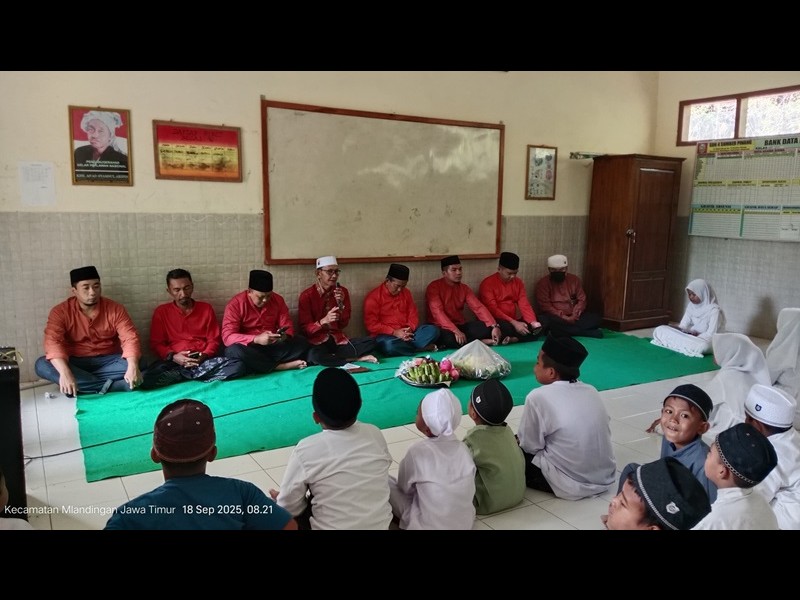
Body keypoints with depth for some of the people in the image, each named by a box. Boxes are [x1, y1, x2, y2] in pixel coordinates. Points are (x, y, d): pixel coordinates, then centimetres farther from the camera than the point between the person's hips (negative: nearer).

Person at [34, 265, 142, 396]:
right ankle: (107, 387, -31)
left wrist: (133, 367, -37)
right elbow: (53, 342, -22)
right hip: (75, 363, 1)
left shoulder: (115, 309, -6)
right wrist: (64, 372, -41)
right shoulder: (60, 312, -8)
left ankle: (81, 384, -25)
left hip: (108, 361, 0)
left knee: (139, 364, -27)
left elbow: (130, 338, -16)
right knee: (42, 365, -28)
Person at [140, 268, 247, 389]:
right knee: (147, 379, -33)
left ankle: (185, 373, -19)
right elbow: (156, 344, 7)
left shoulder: (206, 308, 11)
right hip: (174, 361, -2)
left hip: (203, 360, 2)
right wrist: (172, 356, -13)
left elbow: (214, 340, 9)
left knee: (238, 366, -28)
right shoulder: (161, 311, 9)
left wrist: (203, 356, -12)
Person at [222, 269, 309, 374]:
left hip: (272, 347, 3)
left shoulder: (278, 300, 1)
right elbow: (227, 337, -21)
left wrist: (285, 336, -23)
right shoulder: (235, 304, -13)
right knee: (234, 351, -37)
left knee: (302, 342, -16)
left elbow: (288, 327, 3)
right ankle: (281, 366, -25)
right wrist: (256, 339, -34)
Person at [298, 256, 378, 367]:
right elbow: (305, 329, -10)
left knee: (371, 341, -17)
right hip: (317, 341, -4)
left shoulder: (342, 291, 4)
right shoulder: (307, 295, -7)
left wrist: (341, 304, -12)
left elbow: (344, 324, 4)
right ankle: (356, 359, -20)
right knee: (314, 355, -39)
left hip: (339, 340, 4)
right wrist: (324, 321, -27)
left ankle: (331, 357, -18)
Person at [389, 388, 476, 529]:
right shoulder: (463, 447, -7)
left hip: (429, 526, -5)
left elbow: (404, 488, -3)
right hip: (466, 522, 5)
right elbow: (469, 490, 8)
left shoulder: (418, 451, -20)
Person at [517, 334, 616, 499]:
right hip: (605, 478, 6)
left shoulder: (538, 397, -16)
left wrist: (517, 439, 14)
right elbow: (604, 431, 7)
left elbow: (530, 446, -9)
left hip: (571, 485, -6)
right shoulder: (592, 391, 0)